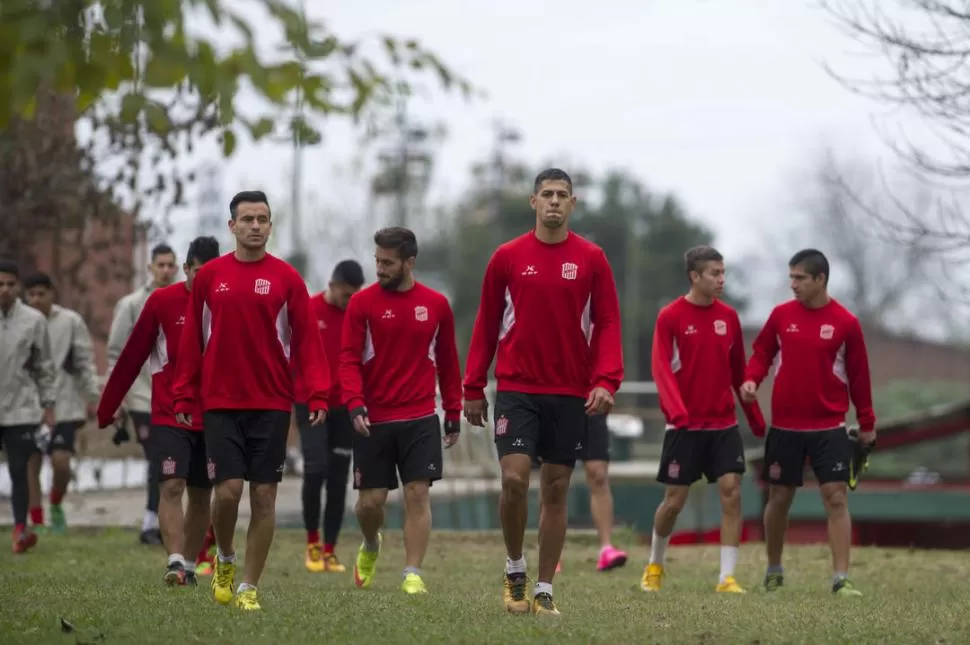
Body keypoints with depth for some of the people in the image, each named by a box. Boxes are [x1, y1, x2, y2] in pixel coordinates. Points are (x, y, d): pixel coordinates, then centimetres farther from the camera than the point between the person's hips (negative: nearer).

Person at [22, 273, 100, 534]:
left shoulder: (70, 321, -1)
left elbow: (85, 362, 4)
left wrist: (92, 397, 2)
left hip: (63, 405, -1)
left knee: (61, 461, -9)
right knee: (31, 465, 1)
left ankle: (56, 505, 19)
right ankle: (37, 522, 8)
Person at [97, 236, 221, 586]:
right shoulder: (162, 301, -4)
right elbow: (131, 357, 1)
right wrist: (106, 409, 4)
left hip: (214, 419, 2)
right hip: (169, 416, -2)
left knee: (201, 495, 7)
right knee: (171, 486, -16)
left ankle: (188, 566, 18)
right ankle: (176, 562, -23)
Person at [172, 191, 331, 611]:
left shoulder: (287, 279, 1)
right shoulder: (209, 276, 4)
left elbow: (307, 339, -2)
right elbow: (192, 339, 7)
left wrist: (318, 394, -11)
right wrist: (184, 395, 3)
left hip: (272, 404, 0)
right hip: (220, 403, 0)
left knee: (264, 495, 0)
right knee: (228, 489, -10)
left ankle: (249, 587, 10)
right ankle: (225, 558, 19)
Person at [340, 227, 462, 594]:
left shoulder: (436, 305, 4)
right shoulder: (362, 303, -2)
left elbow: (447, 363, 11)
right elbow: (349, 360, -6)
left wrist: (454, 412, 10)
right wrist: (355, 404, -20)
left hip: (420, 419, 0)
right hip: (372, 420, 0)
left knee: (418, 494, -8)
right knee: (371, 500, 4)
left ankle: (413, 574, -4)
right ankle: (370, 547, 36)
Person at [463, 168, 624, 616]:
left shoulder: (591, 259, 2)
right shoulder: (508, 257, 2)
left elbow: (607, 324, 0)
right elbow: (486, 325, 6)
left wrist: (606, 381, -13)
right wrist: (473, 387, 4)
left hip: (571, 394, 1)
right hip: (516, 390, -1)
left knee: (556, 490, 4)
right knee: (513, 478, -15)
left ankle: (544, 591, 12)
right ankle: (514, 569, 9)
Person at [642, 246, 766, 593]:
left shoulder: (729, 316, 6)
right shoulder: (670, 317, -7)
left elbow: (738, 372, 13)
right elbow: (661, 368, -15)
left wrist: (755, 416, 14)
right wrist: (676, 409, -30)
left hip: (724, 424, 3)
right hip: (685, 426, -3)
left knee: (731, 492, -9)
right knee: (674, 500, 3)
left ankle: (727, 577, -6)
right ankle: (654, 566, 27)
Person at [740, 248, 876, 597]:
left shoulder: (846, 323, -4)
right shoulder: (781, 314, 1)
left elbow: (858, 375, 1)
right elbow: (762, 353, 10)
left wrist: (866, 422, 5)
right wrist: (752, 379, -11)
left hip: (829, 428, -2)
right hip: (784, 426, 2)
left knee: (836, 497, -9)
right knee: (779, 497, 9)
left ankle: (841, 578, -8)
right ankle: (774, 571, 26)